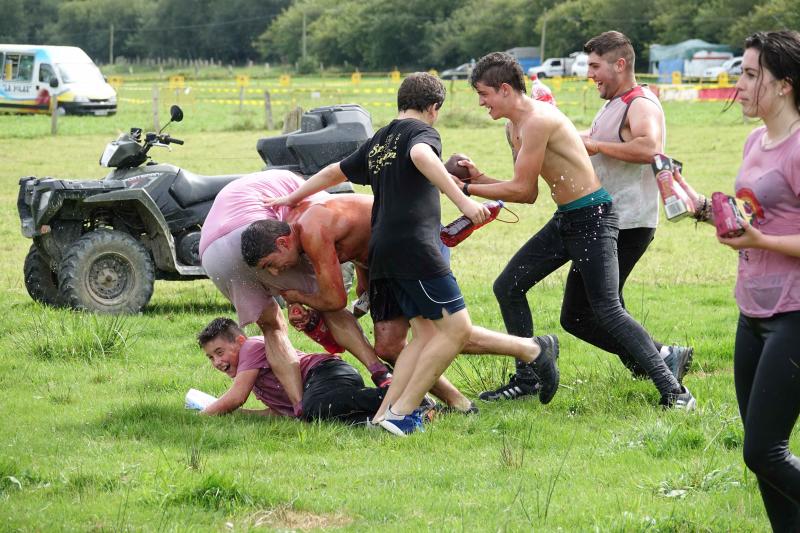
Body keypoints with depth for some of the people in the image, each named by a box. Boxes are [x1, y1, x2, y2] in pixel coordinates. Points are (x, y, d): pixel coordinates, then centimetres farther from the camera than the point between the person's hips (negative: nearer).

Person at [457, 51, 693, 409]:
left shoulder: (537, 121, -19)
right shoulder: (515, 127, 13)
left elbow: (522, 189, -17)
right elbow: (527, 193, 16)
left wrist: (466, 189, -9)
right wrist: (479, 179, 7)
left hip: (592, 218, -10)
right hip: (565, 220, 10)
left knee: (608, 312, -16)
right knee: (507, 288, 11)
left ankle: (673, 390, -14)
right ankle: (527, 379, 19)